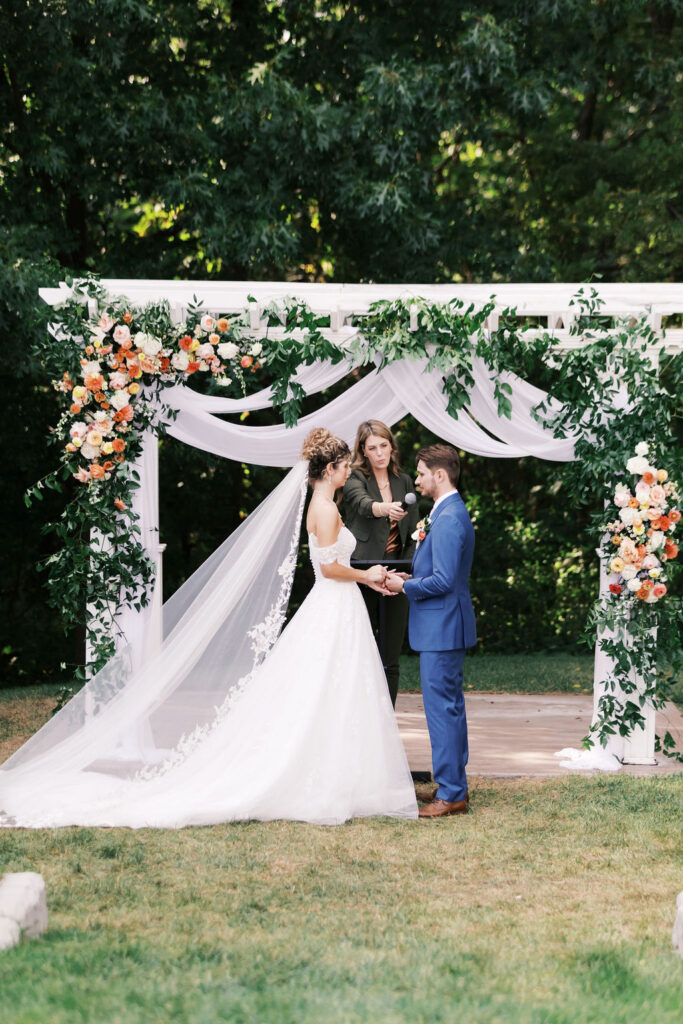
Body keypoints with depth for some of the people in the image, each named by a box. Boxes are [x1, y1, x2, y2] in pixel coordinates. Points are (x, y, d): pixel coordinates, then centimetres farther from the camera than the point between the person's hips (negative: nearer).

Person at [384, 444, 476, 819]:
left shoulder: (449, 519, -19)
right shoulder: (449, 513, 15)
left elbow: (443, 580, -24)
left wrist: (405, 586, -11)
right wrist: (410, 578, 11)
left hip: (442, 627, -11)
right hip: (444, 626, 11)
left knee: (442, 706, -7)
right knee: (450, 706, 15)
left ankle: (450, 794, -3)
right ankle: (456, 786, 22)